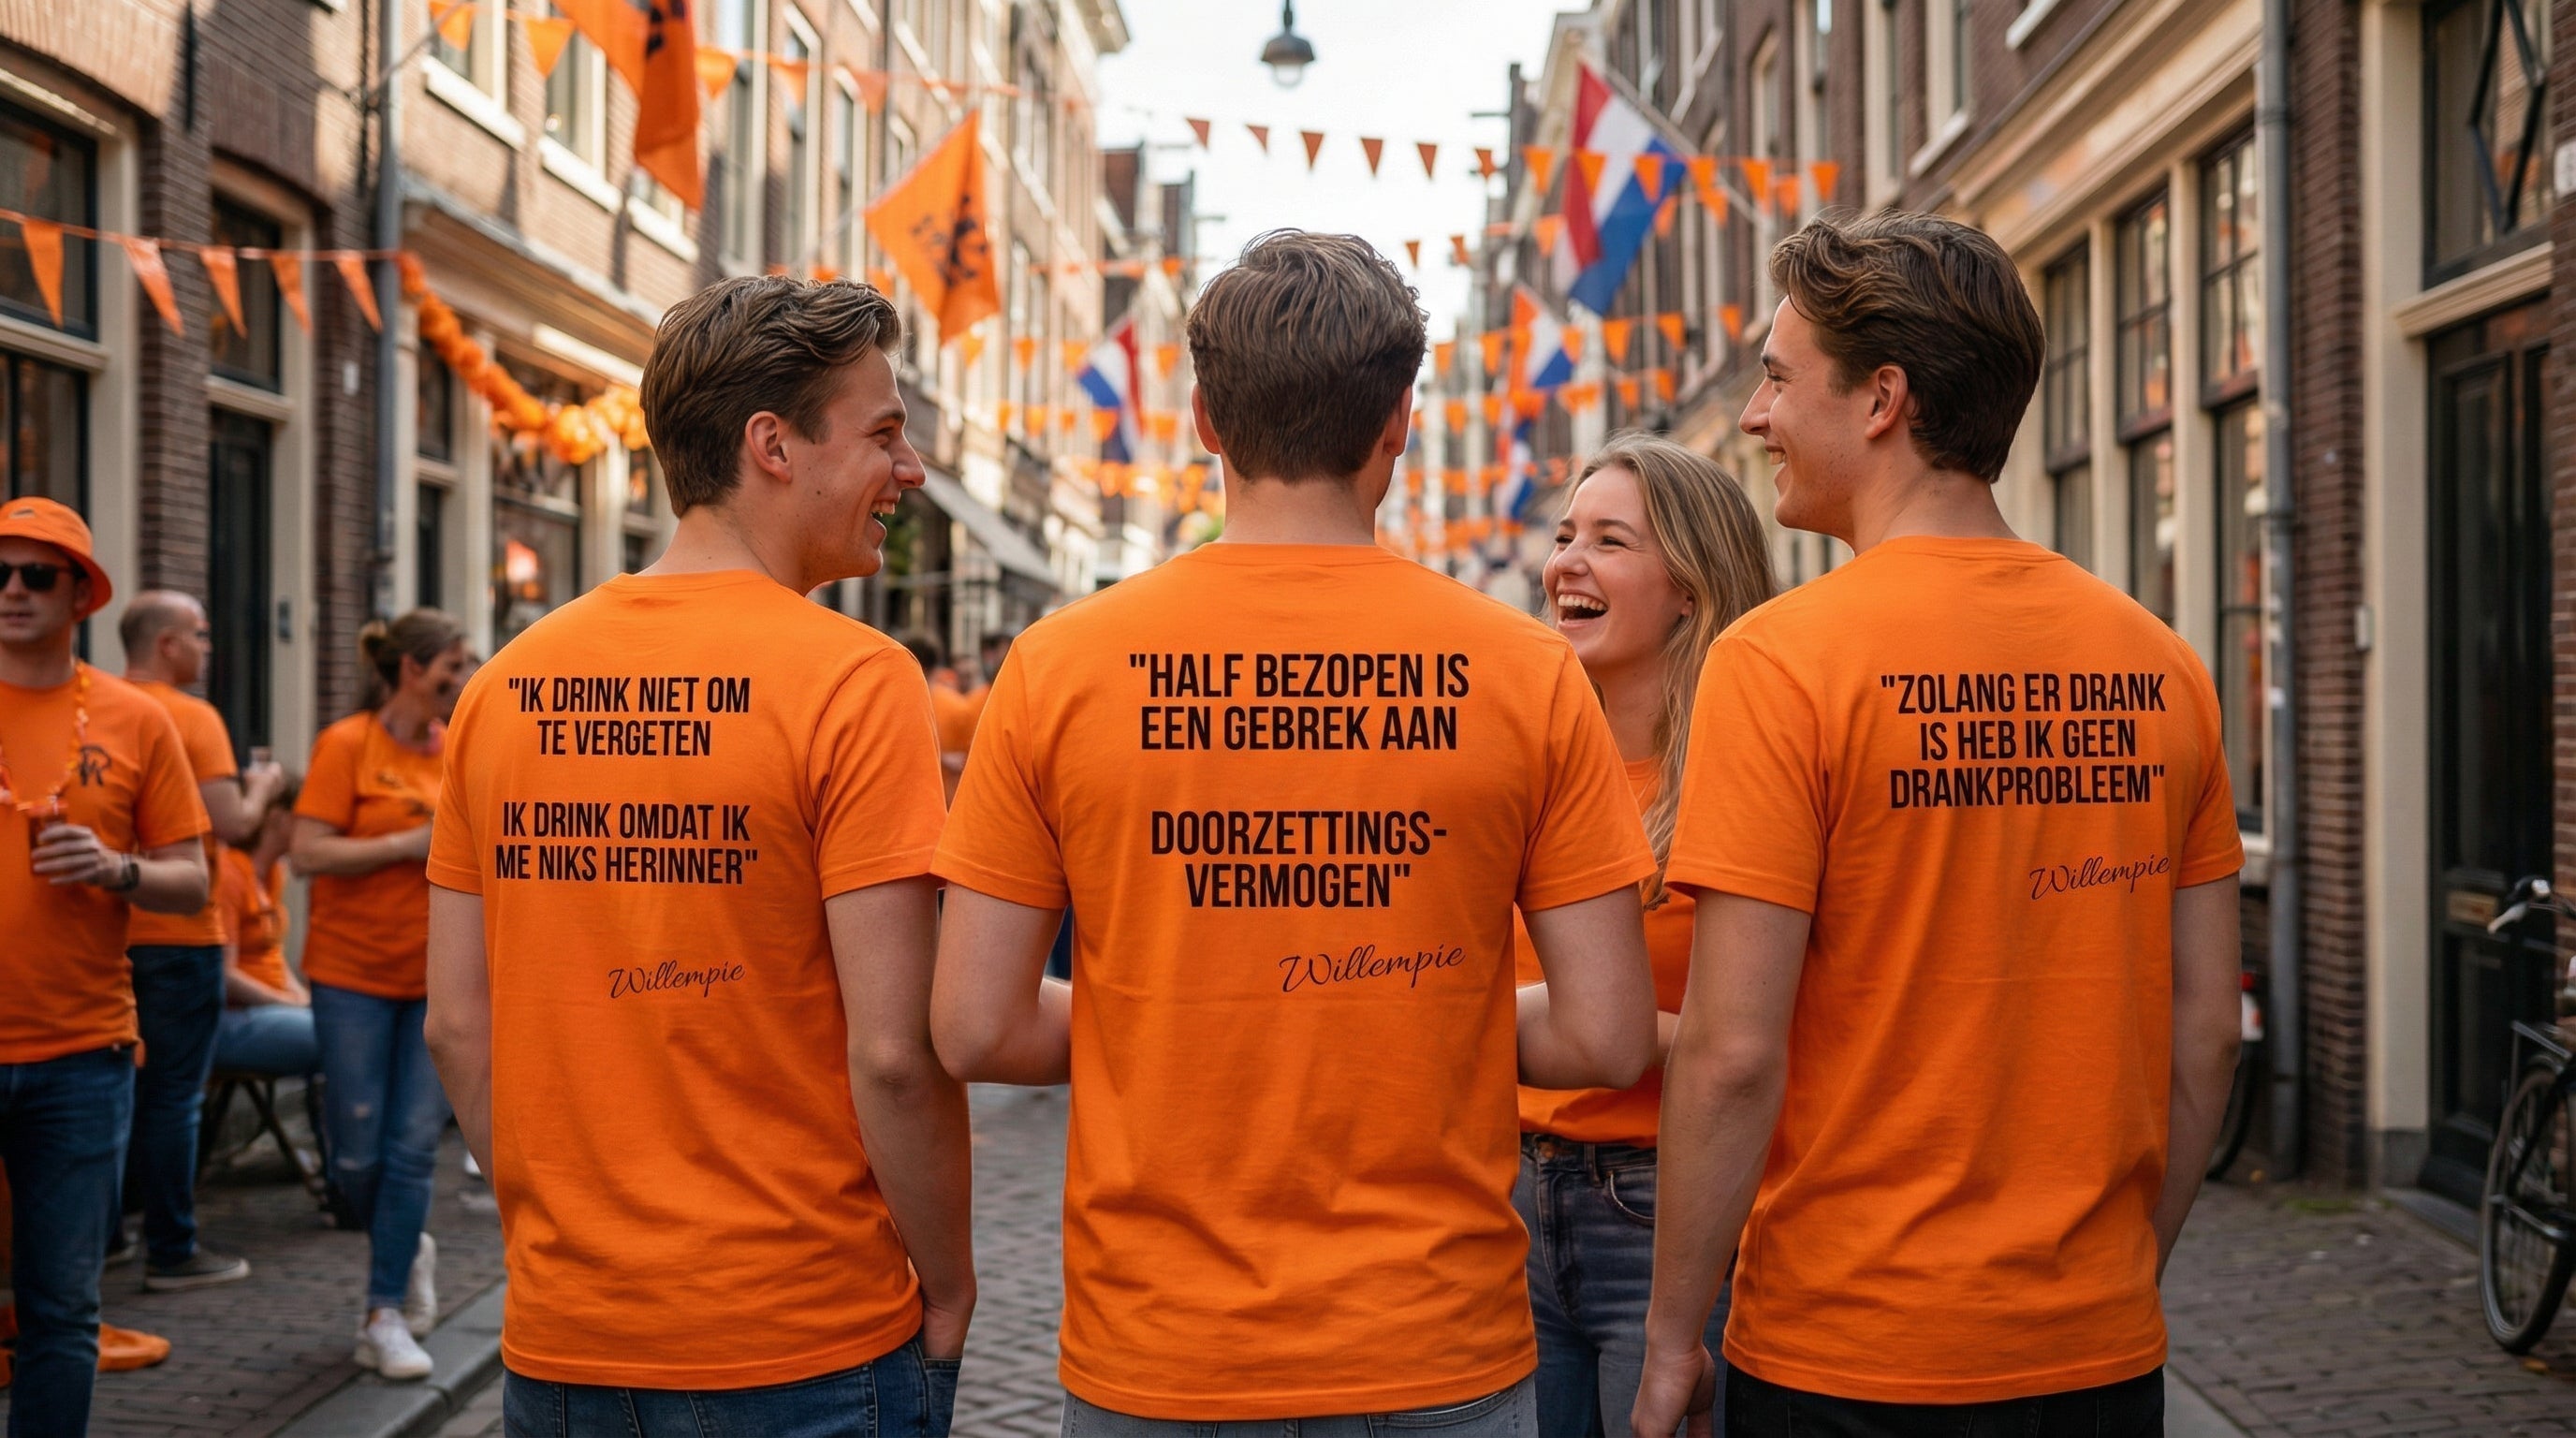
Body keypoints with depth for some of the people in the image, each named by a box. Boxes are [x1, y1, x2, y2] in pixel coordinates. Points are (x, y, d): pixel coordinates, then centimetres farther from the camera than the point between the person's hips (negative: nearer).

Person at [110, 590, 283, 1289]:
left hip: (110, 933, 7)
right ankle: (172, 1251, 4)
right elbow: (233, 823, -18)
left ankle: (102, 1235, 25)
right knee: (174, 1095, -1)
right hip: (178, 935, -7)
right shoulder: (193, 717, -13)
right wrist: (260, 786, 2)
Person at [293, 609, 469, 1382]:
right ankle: (405, 1250, 32)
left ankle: (386, 1312, 8)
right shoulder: (347, 745, -7)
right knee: (356, 1150, 3)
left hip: (437, 974, 4)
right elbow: (310, 852, -15)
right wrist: (411, 844, -18)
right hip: (355, 973, -4)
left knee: (413, 1146, 0)